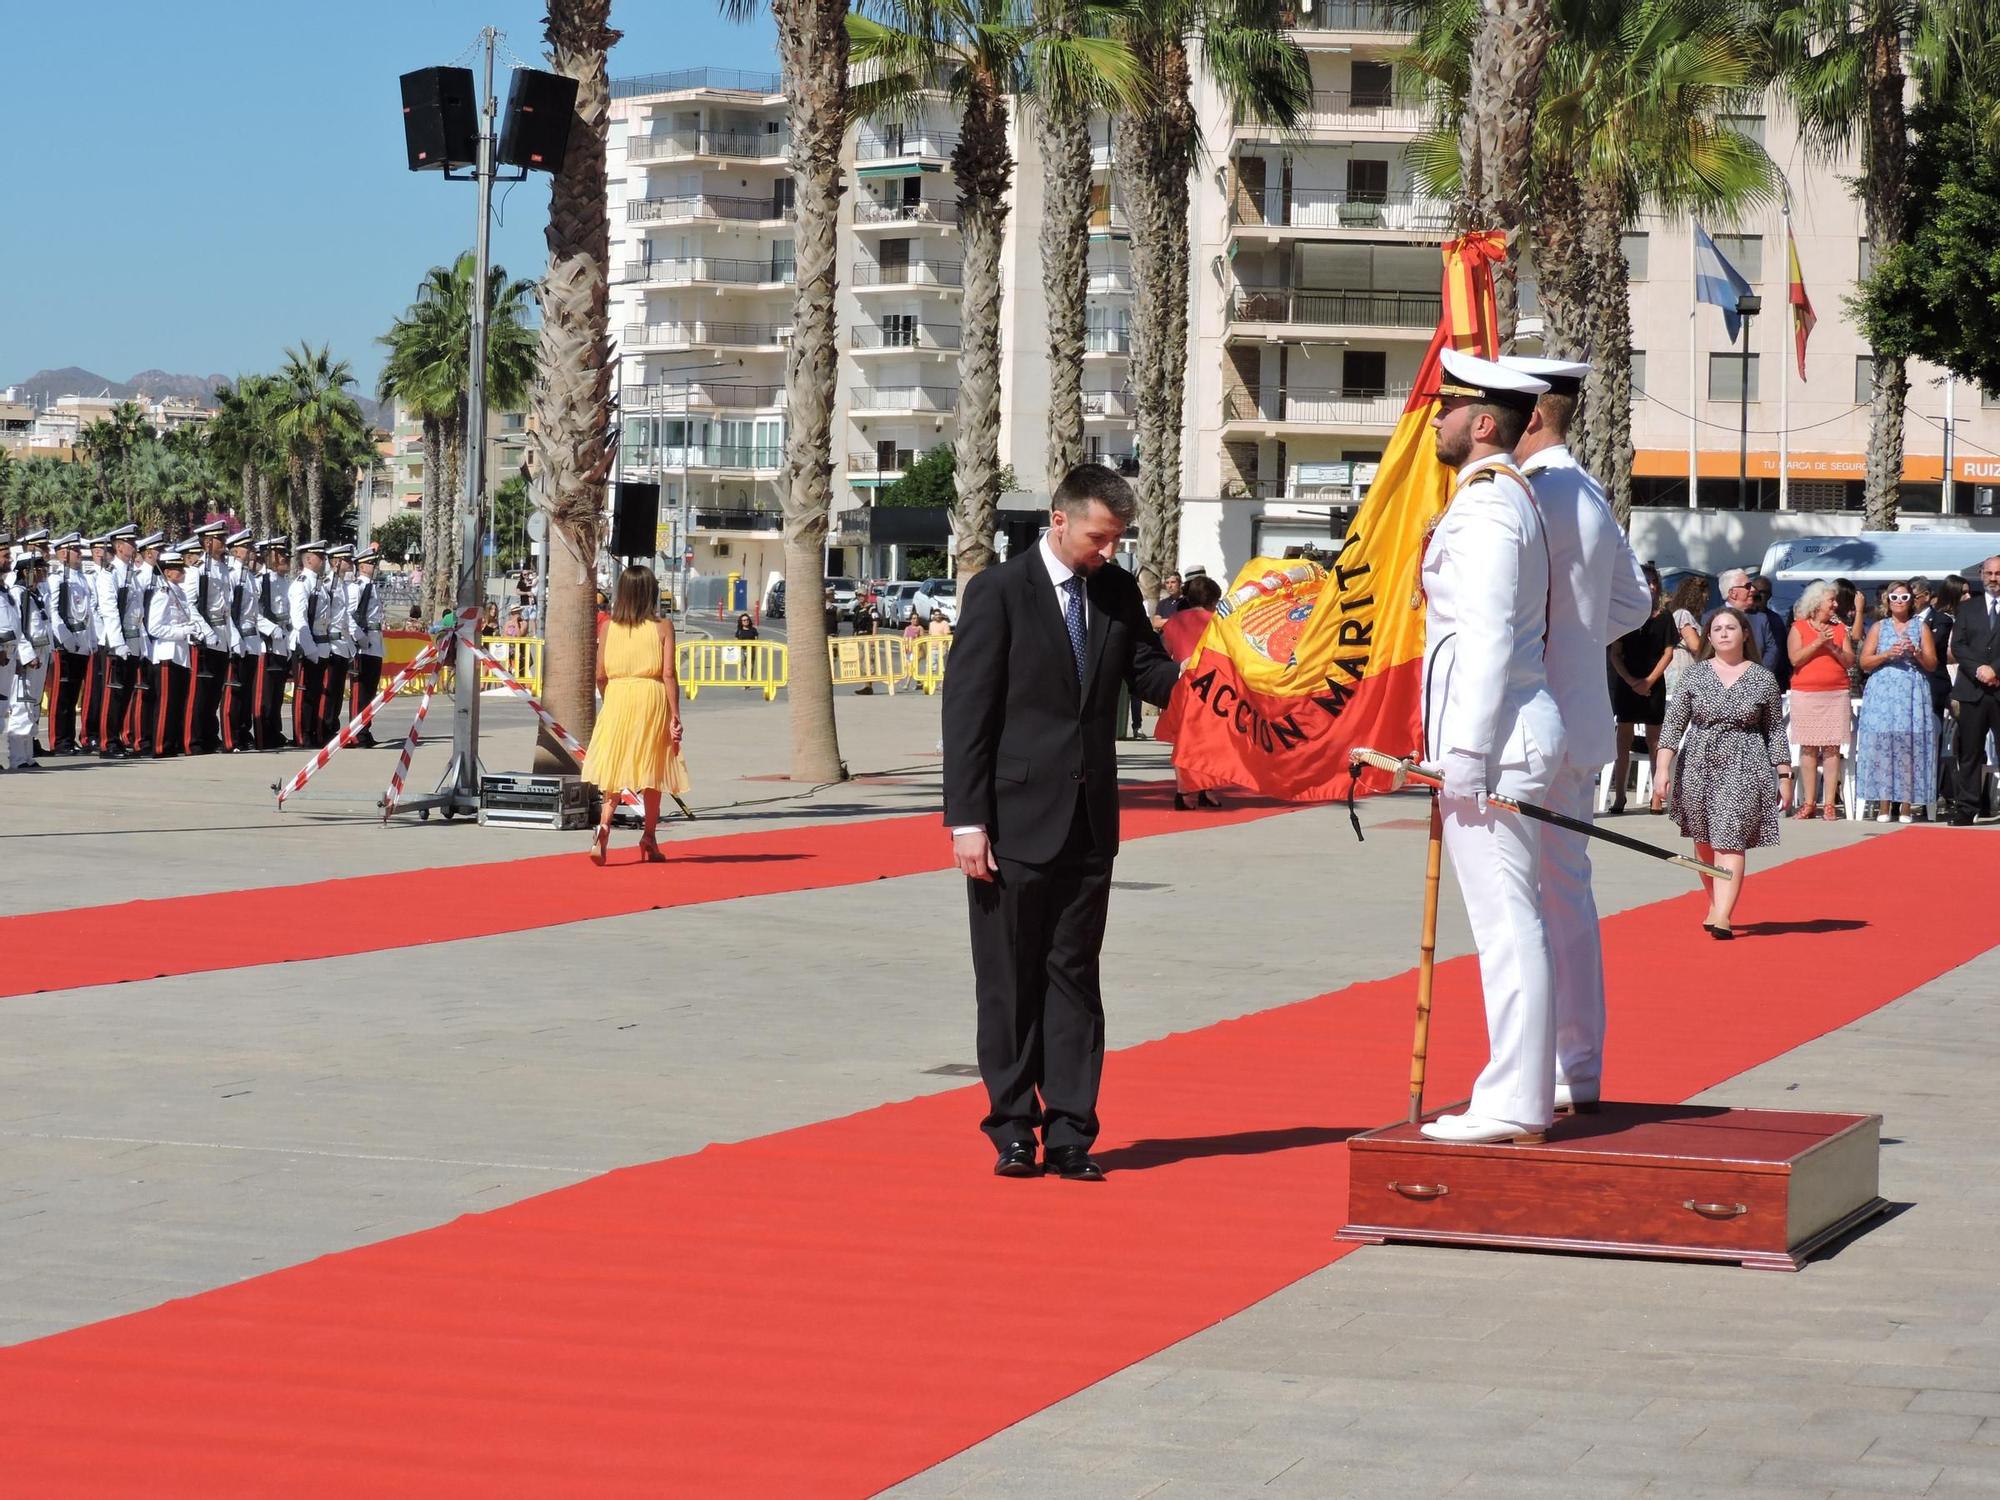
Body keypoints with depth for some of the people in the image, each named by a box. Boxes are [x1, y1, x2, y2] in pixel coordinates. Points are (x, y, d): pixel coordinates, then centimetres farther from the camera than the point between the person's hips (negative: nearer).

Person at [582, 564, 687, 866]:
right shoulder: (662, 627, -4)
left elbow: (600, 675, 2)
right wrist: (675, 717, -6)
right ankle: (649, 837, 21)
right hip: (652, 698, -1)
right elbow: (669, 674, -9)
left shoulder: (608, 627, 2)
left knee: (615, 769, 5)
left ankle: (604, 826, -19)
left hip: (616, 698, 1)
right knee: (652, 770, 13)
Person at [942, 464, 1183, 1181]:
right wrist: (967, 819, -13)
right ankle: (1012, 1129, 11)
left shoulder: (1118, 593, 8)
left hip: (1089, 821, 4)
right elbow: (967, 710, -8)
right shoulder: (998, 592, -6)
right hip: (1017, 819, -4)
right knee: (1009, 980, 3)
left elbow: (1152, 675, 10)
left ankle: (1069, 1134, 8)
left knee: (1074, 977, 6)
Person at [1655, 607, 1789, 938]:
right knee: (1704, 842, 11)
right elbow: (1673, 723, 2)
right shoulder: (1696, 676, 4)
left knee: (1730, 840, -13)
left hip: (1744, 770, -2)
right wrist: (1662, 767, -6)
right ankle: (1715, 903, 30)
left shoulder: (1763, 679, 3)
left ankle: (1722, 915, -19)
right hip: (1699, 766, 3)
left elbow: (1776, 730, 8)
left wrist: (1783, 774, 7)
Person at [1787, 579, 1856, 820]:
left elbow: (1849, 660, 7)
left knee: (1832, 748, -3)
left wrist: (1834, 648, -9)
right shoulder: (1798, 627, 5)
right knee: (1808, 747, -1)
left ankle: (1830, 804, -3)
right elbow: (1795, 658, -6)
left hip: (1836, 694, 2)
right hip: (1806, 694, -2)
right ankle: (1808, 803, 3)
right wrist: (1817, 642, -13)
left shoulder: (1839, 629, 13)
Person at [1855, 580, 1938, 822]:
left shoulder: (1921, 627, 12)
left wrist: (1915, 653, -10)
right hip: (1882, 693, 0)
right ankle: (1884, 805, -5)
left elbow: (1932, 664, 8)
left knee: (1910, 745, -7)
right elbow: (1864, 662, 6)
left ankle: (1907, 805, -5)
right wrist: (1888, 654, -8)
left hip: (1913, 692, 0)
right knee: (1881, 744, -7)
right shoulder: (1878, 628, 13)